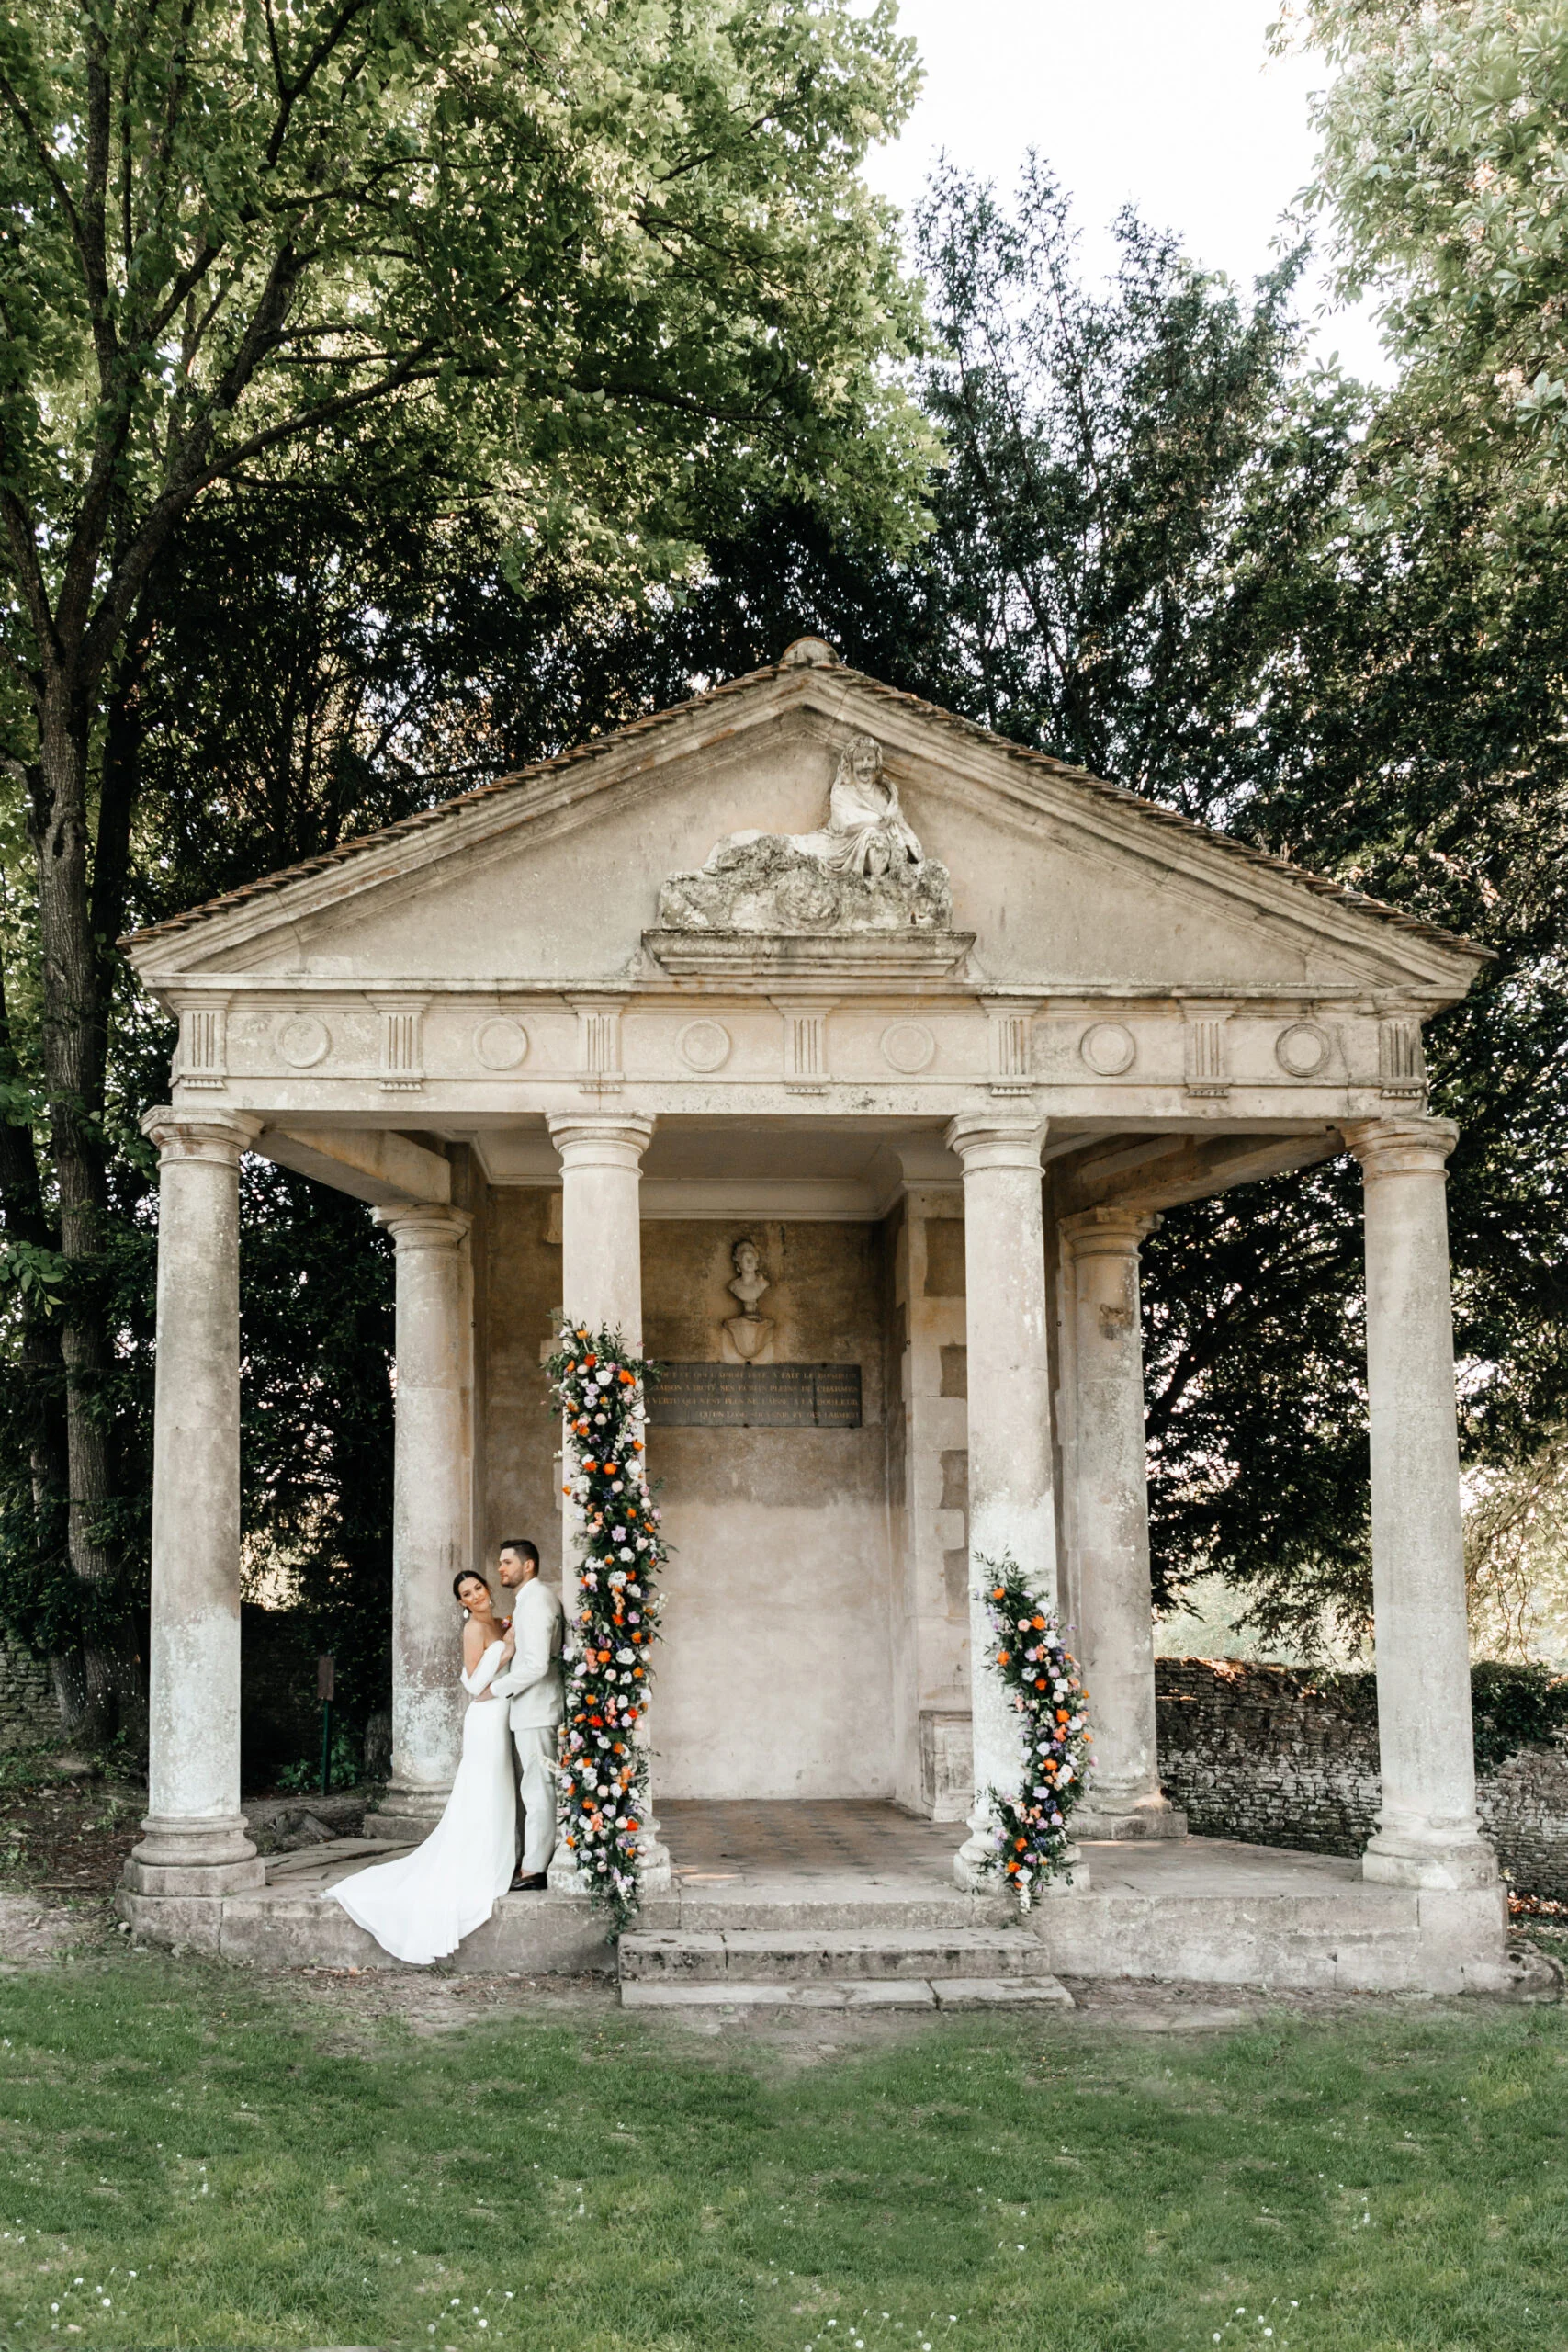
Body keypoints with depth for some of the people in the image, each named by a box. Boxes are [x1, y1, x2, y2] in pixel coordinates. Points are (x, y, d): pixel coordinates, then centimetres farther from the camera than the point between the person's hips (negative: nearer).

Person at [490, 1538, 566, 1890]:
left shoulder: (535, 1601, -17)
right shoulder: (535, 1598, 16)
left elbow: (536, 1664, -24)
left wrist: (497, 1688, -15)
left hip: (536, 1711, -11)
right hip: (531, 1710, 11)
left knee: (537, 1789, -6)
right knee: (533, 1788, 13)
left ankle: (534, 1871, -3)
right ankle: (533, 1861, 18)